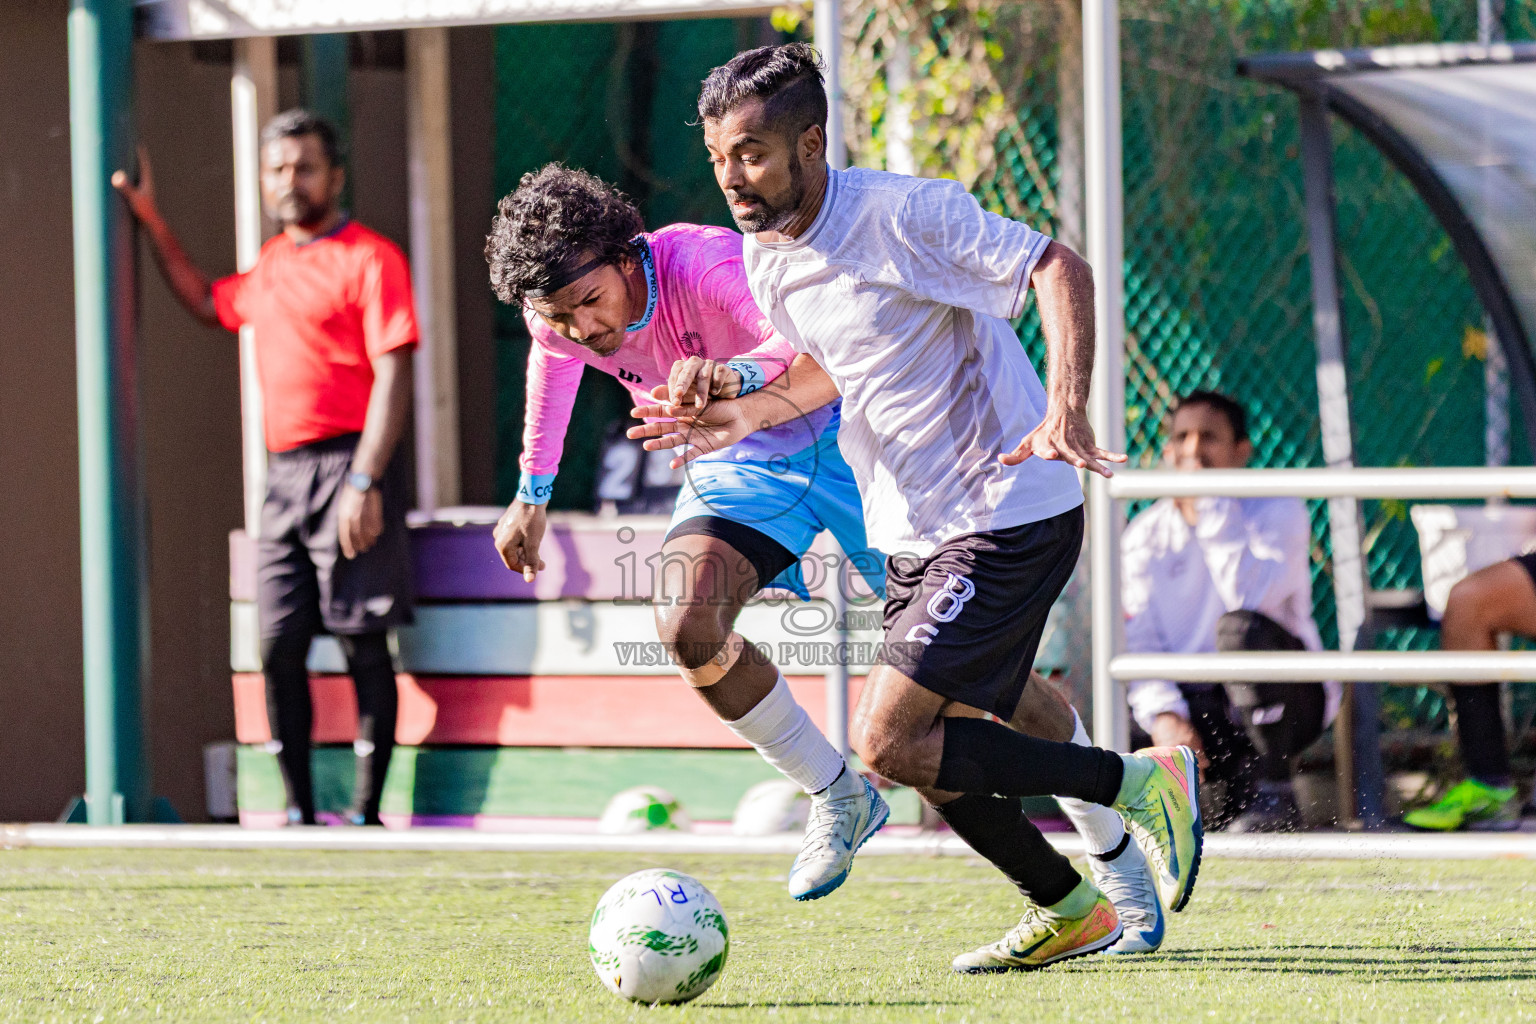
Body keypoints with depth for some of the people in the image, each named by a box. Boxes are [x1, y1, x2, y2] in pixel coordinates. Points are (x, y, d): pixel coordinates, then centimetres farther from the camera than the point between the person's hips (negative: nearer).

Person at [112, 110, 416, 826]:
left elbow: (392, 377, -12)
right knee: (280, 647, 3)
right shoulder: (272, 264, 18)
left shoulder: (369, 258, -5)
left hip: (346, 468, -7)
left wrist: (364, 483, -20)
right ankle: (299, 812, 9)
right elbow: (208, 303, 37)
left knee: (362, 643, -6)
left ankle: (365, 814, -4)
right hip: (282, 474, 8)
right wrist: (150, 220, 32)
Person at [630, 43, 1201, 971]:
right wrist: (750, 415, 7)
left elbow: (1058, 266, -18)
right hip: (913, 535, 8)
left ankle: (1141, 783, -5)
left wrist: (1068, 408, -32)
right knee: (936, 759, 10)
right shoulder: (766, 259, 6)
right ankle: (1070, 910, 32)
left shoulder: (902, 214, -19)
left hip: (1009, 519, -8)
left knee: (887, 740, -16)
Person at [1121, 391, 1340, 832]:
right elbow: (1139, 645, -2)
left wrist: (1211, 503, -21)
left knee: (1241, 627, -36)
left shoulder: (1278, 510, -6)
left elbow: (1250, 597, -25)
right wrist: (1163, 714, -21)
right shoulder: (1145, 535, 6)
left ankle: (1272, 794, -22)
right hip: (1192, 707, 3)